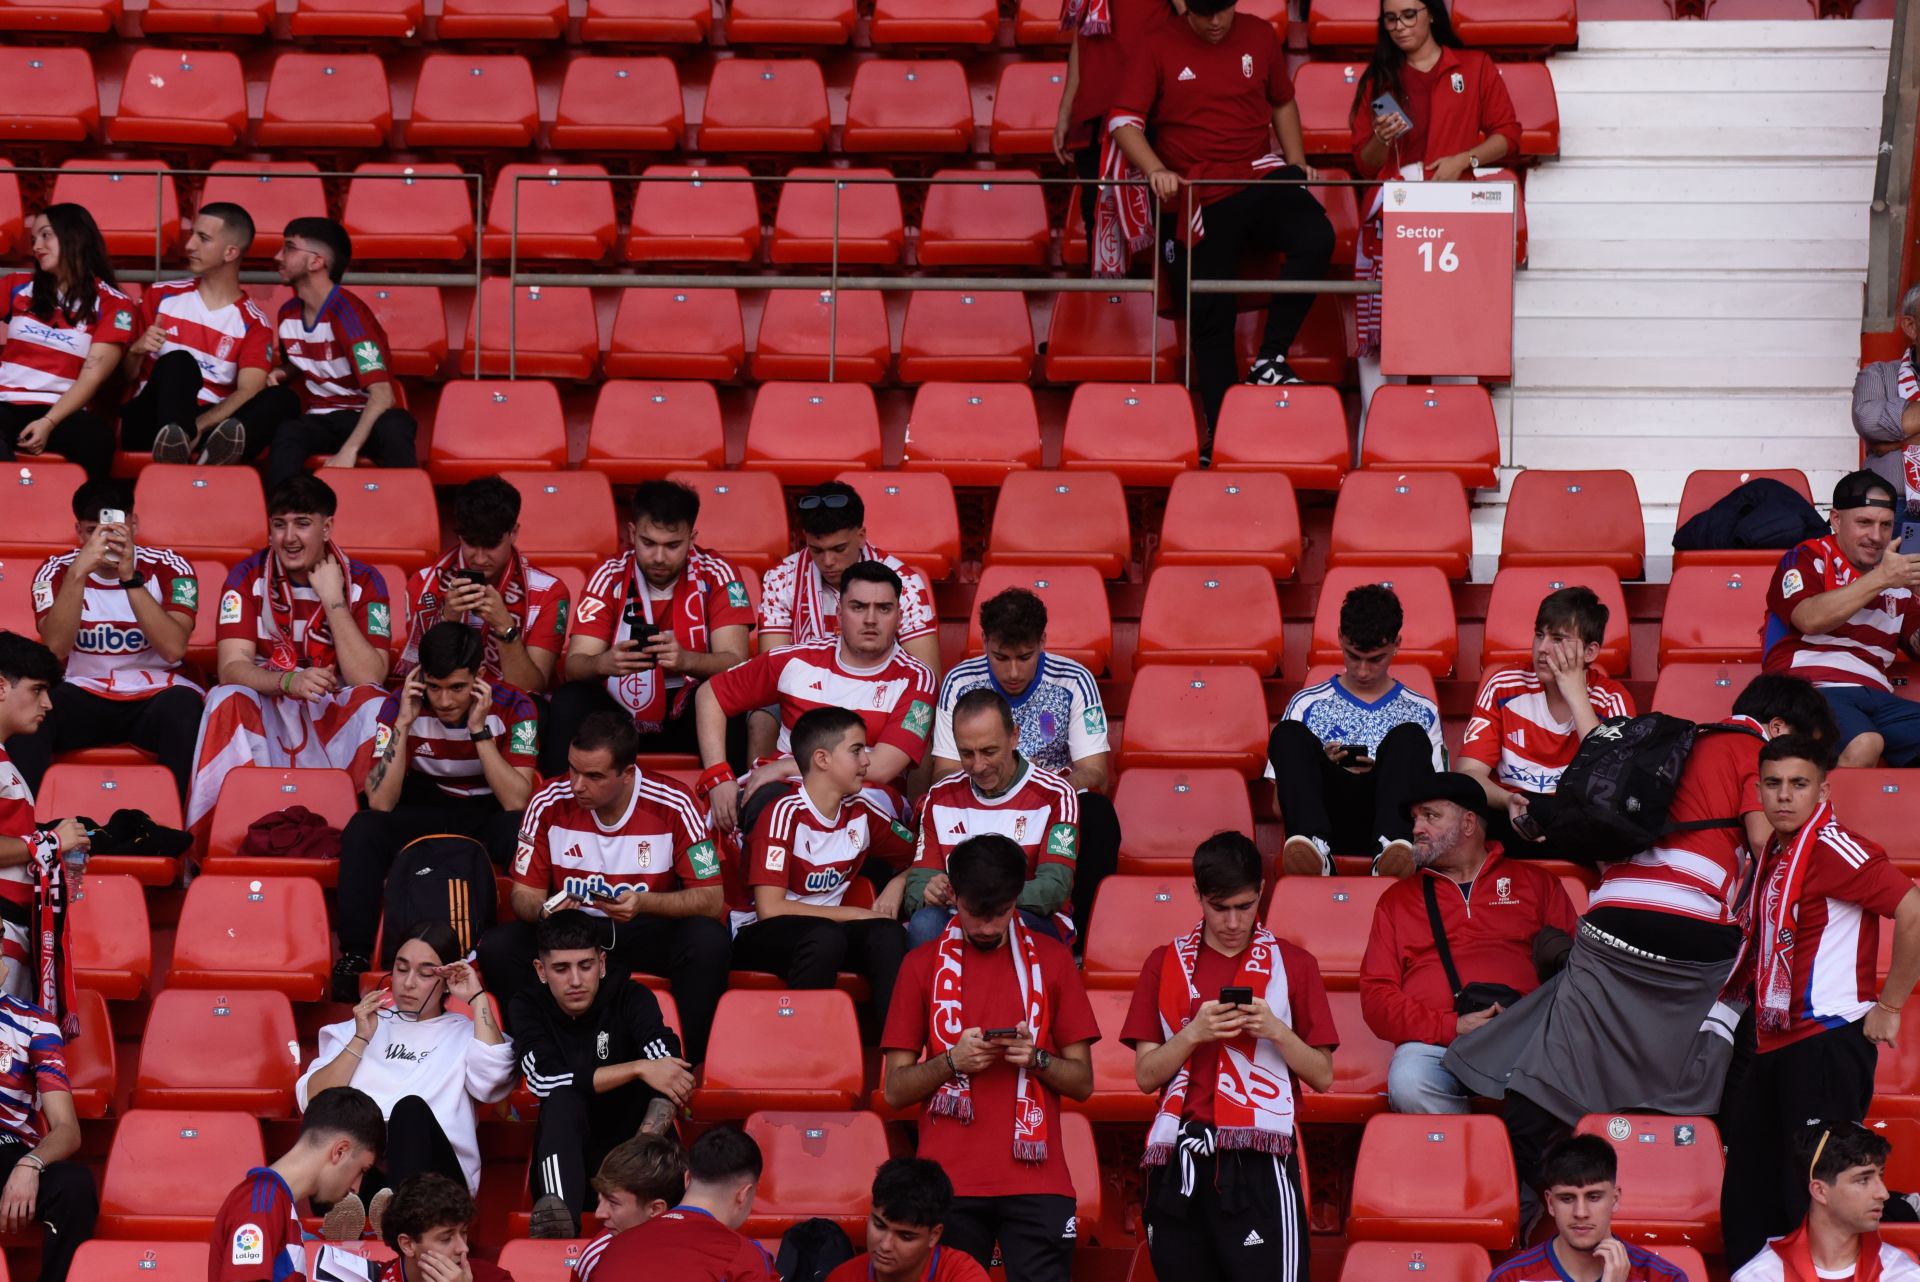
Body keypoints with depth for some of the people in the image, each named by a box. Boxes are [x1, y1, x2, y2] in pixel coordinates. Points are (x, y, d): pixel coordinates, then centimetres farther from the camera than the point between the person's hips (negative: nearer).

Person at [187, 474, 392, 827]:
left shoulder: (363, 582, -4)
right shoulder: (248, 577, -2)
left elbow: (369, 678, -15)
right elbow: (232, 668, -14)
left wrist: (333, 600, -19)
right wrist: (289, 681, -34)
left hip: (335, 719, 0)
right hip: (264, 713, 0)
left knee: (375, 704, -31)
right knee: (228, 700, -32)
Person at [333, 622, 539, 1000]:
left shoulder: (514, 708, -17)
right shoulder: (401, 705, -14)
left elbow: (517, 802, -24)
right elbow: (380, 803, -20)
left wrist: (479, 730, -30)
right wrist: (404, 722, -27)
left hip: (489, 815, -1)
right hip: (426, 810, 2)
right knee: (363, 829, -29)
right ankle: (354, 957, -23)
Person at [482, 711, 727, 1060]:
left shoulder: (672, 806, -14)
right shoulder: (549, 805, -8)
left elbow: (711, 899, -14)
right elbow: (525, 893, 0)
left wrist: (644, 903, -31)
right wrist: (543, 911, -25)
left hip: (649, 933, -2)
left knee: (708, 941, -33)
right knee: (497, 947, -25)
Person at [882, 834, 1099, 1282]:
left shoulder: (1052, 959, 10)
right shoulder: (923, 964, 9)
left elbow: (1082, 1082, 10)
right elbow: (894, 1090, 7)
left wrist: (1036, 1058, -10)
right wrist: (951, 1062, -11)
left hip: (1036, 1181, 0)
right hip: (950, 1183, 0)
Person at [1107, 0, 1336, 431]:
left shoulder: (1259, 36, 9)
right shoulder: (1158, 51, -1)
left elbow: (1282, 102, 23)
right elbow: (1123, 121, -8)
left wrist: (1297, 161, 10)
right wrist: (1155, 170, -24)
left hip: (1261, 180, 2)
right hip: (1196, 199, -2)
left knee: (1316, 237, -28)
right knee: (1210, 315, -2)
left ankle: (1270, 358, -19)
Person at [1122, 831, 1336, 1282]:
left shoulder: (1293, 965, 8)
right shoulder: (1165, 964, 11)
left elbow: (1323, 1076, 6)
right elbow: (1146, 1076, 6)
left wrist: (1275, 1031, -10)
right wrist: (1193, 1033, -10)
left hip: (1259, 1160, -2)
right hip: (1181, 1161, 2)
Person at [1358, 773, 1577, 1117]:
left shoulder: (1535, 882, 23)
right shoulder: (1398, 899, 25)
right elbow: (1376, 996, 14)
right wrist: (1451, 1028, -5)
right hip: (1435, 1043, 1)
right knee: (1408, 1083, -37)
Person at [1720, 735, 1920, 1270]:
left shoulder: (1831, 846, -13)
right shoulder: (1775, 852, 15)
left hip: (1825, 1044, -10)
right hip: (1774, 1046, 10)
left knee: (1813, 1200, -9)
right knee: (1748, 1205, 13)